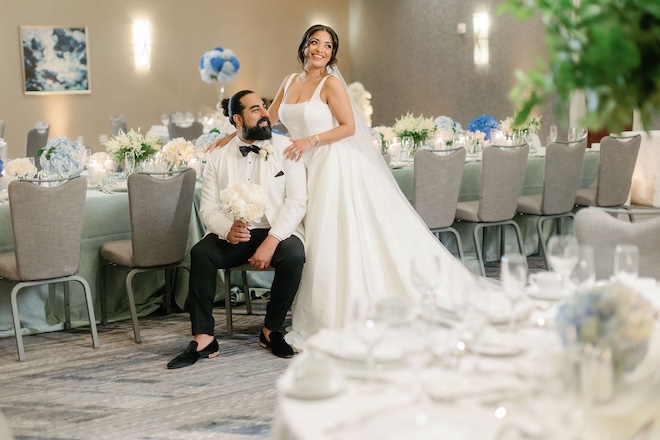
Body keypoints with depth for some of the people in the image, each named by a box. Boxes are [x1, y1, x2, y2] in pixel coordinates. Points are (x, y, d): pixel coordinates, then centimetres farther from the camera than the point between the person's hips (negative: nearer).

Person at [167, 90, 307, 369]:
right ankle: (204, 338, -22)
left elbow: (297, 201, -7)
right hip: (233, 235, 2)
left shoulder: (286, 149, 2)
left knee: (294, 255, -33)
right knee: (201, 253, -27)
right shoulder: (218, 157, 8)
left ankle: (271, 330, -10)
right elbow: (208, 208, 3)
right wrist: (227, 229, -20)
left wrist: (271, 241, -20)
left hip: (277, 233, -1)